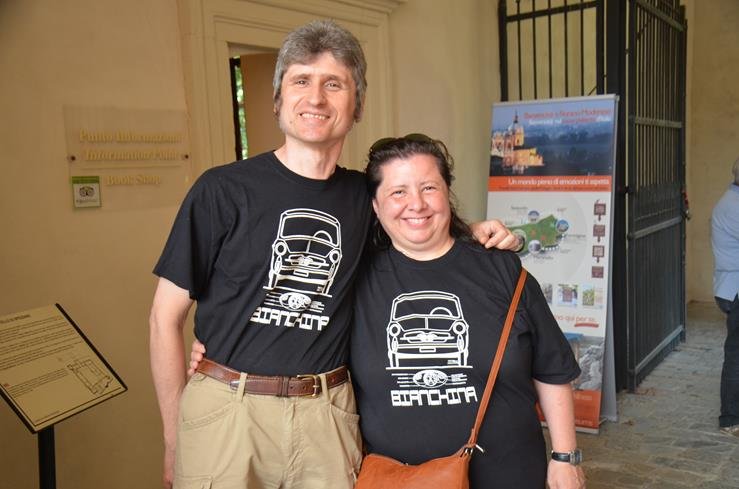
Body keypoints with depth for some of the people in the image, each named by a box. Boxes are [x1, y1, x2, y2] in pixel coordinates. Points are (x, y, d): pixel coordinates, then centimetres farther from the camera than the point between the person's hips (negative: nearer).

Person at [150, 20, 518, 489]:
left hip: (328, 414, 3)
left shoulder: (362, 196, 3)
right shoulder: (223, 190, -8)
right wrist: (174, 444, -2)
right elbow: (166, 318, -4)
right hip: (225, 406, -2)